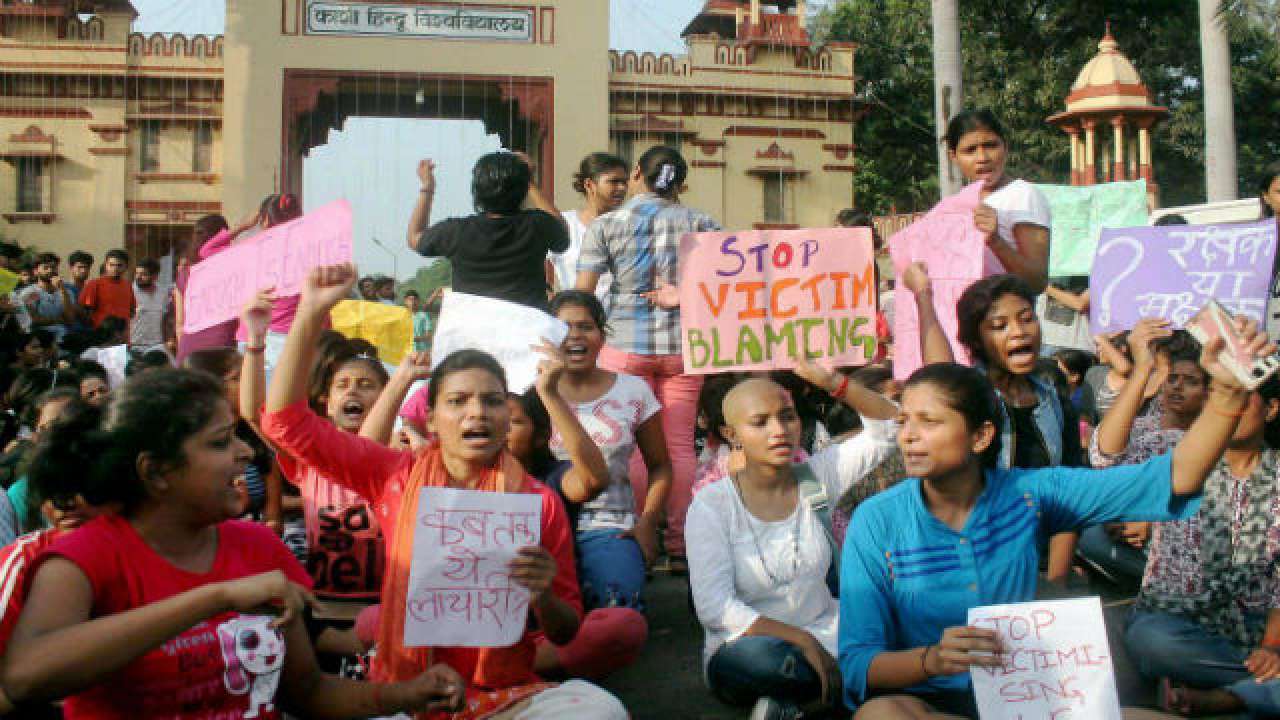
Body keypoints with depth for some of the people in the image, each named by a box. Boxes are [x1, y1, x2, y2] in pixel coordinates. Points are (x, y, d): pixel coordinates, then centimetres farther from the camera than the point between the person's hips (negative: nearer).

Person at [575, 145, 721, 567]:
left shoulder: (605, 224, 2)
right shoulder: (697, 222, 5)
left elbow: (582, 293, -2)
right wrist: (684, 296, -4)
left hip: (625, 343, -1)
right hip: (682, 343, 1)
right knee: (680, 444, 5)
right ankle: (678, 546, 9)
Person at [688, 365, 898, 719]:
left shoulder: (817, 477, 2)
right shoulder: (713, 504, -9)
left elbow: (887, 427, -1)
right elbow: (714, 607, -17)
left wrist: (833, 382, -17)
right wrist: (803, 641, -24)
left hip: (826, 640, 5)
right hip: (748, 643, -4)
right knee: (757, 656, -40)